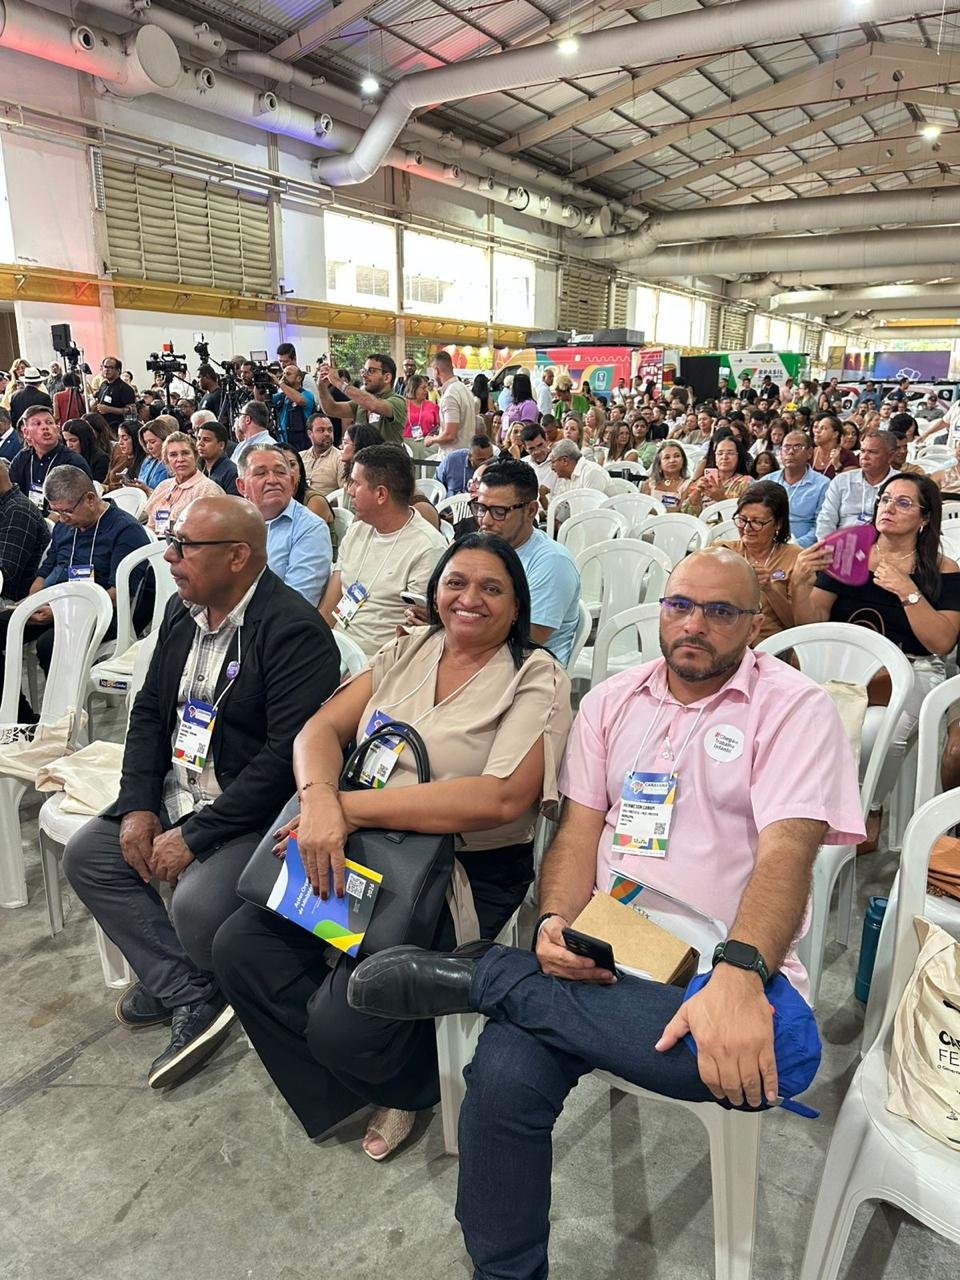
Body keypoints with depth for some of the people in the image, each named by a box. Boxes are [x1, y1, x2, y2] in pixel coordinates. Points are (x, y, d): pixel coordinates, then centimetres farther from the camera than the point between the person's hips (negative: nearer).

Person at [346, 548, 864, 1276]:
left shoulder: (794, 707, -2)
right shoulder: (613, 702, 12)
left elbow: (787, 852, -15)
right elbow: (579, 829, 7)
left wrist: (740, 974, -32)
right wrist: (557, 925, -12)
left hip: (729, 970, -2)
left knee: (777, 1047, -36)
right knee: (504, 1076, -24)